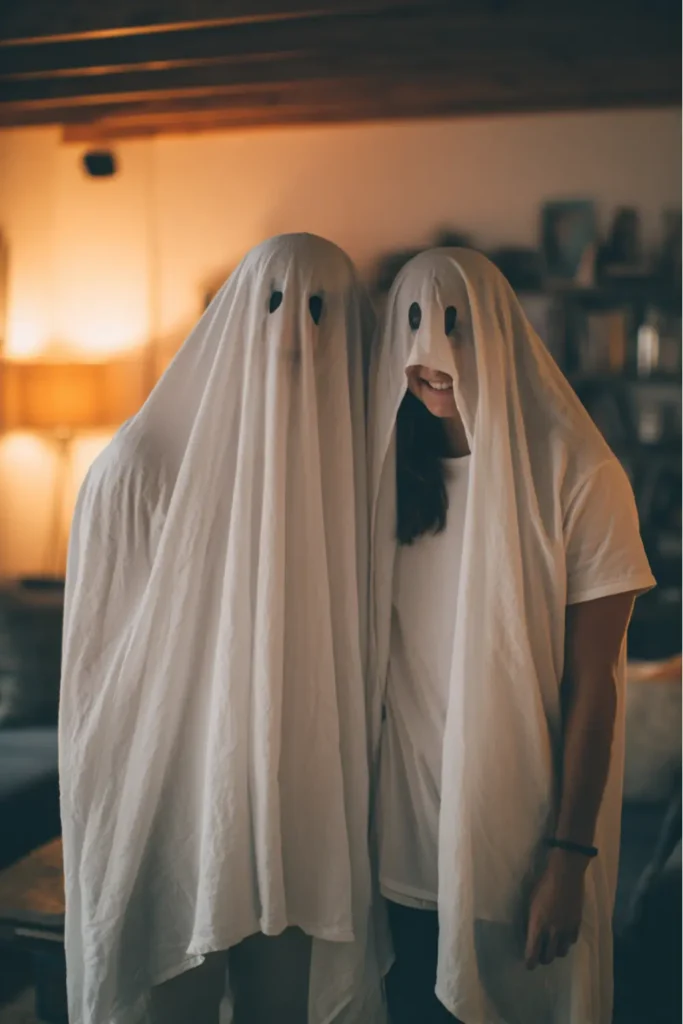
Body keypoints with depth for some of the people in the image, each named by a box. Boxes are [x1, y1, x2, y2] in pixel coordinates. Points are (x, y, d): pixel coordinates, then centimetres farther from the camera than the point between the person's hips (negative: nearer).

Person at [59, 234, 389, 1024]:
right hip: (170, 807, -3)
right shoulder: (142, 467, -12)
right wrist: (109, 833, -5)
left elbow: (347, 659, 7)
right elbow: (98, 663, -7)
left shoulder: (340, 463, 0)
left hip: (300, 818, 4)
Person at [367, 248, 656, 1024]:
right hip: (406, 846, 4)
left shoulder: (580, 479, -11)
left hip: (521, 846, -4)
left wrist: (569, 856, -11)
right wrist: (357, 826, 5)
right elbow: (375, 660, 7)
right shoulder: (393, 469, 3)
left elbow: (591, 689, -10)